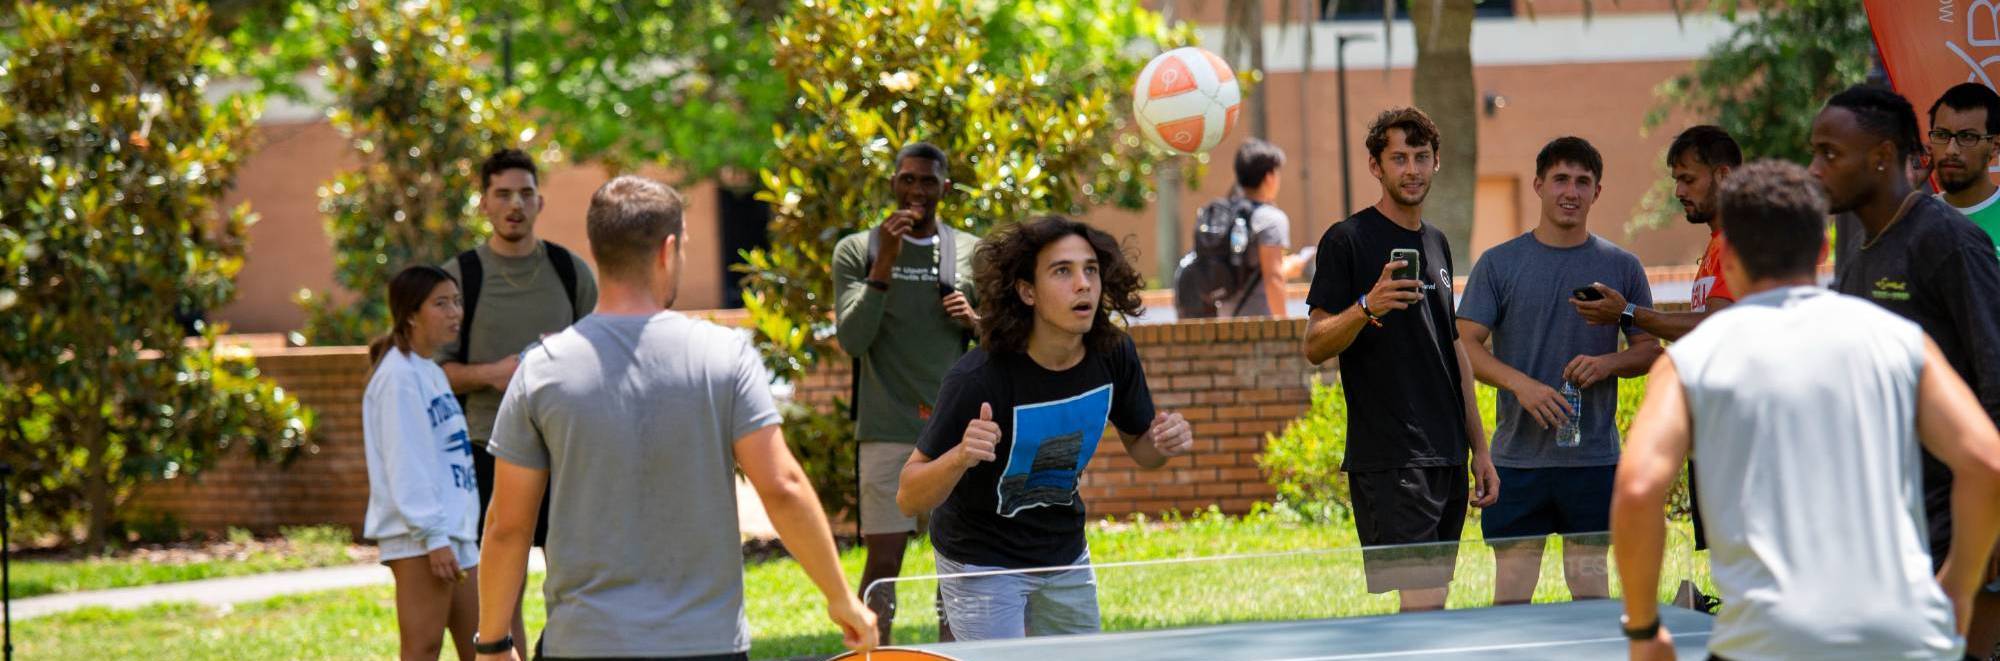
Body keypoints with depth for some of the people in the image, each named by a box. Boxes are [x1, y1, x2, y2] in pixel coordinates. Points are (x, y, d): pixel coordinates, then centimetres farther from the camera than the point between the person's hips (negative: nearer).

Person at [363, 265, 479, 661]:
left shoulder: (432, 373, 18)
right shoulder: (398, 375, -11)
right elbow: (405, 464, -17)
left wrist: (460, 531, 19)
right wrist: (432, 536, -21)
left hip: (455, 531, 10)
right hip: (419, 538, -10)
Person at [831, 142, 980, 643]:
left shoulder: (972, 252, 11)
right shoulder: (857, 251, 3)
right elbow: (852, 338, -7)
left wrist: (974, 320, -5)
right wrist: (885, 263, -15)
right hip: (888, 431, -3)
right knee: (884, 559, -7)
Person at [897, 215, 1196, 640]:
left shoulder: (1113, 355, -13)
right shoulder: (978, 378, -30)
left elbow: (1138, 445, 6)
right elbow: (908, 499, -26)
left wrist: (1164, 444, -18)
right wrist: (961, 457, -47)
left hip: (1066, 555, 6)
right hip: (983, 565, -6)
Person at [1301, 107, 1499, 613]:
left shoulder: (1436, 244, 18)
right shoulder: (1347, 240, -4)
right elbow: (1315, 346, -9)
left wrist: (1479, 448, 20)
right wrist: (1367, 307, -28)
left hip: (1447, 458, 7)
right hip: (1389, 463, -7)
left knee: (1431, 610, 4)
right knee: (1420, 609, -16)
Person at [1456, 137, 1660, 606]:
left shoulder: (1622, 267, 7)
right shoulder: (1499, 265, 3)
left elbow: (1649, 350, 10)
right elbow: (1467, 345, -2)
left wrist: (1605, 364, -11)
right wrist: (1519, 383, -19)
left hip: (1594, 458, 1)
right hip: (1517, 457, -1)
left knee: (1591, 586, 3)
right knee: (1512, 590, 0)